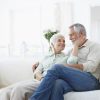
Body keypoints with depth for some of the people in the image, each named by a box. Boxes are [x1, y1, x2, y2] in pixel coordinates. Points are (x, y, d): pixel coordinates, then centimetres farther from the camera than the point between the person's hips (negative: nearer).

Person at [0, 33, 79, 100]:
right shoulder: (46, 57, 24)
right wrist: (41, 78, -8)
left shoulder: (65, 57, 15)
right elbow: (37, 72, 14)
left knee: (19, 88, -30)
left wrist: (76, 43, -1)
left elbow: (72, 61, -9)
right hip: (40, 81, 4)